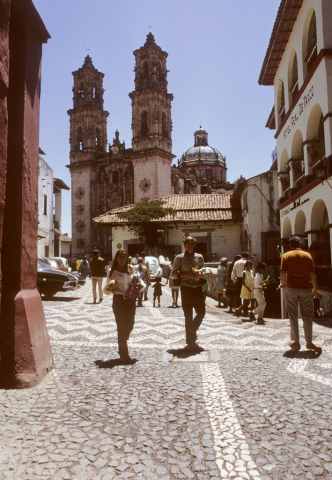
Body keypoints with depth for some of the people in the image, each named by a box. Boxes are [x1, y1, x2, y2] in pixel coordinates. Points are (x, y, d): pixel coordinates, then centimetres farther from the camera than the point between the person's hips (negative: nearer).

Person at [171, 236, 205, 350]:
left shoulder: (199, 257, 10)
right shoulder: (179, 258, 0)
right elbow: (173, 273, 0)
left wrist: (200, 274, -6)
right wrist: (185, 275, -15)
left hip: (197, 287, 4)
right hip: (186, 288, -3)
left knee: (201, 312, 3)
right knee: (188, 315, 1)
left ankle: (192, 331, 30)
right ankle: (190, 342, 11)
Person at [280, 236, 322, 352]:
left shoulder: (286, 256, 0)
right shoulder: (307, 255, 2)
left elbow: (283, 274, -7)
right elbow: (312, 274, -1)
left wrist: (283, 286, 7)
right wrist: (315, 289, 6)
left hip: (291, 288, 0)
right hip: (306, 288, 1)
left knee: (293, 315, 7)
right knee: (307, 315, 9)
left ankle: (295, 342, 11)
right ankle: (309, 342, 7)